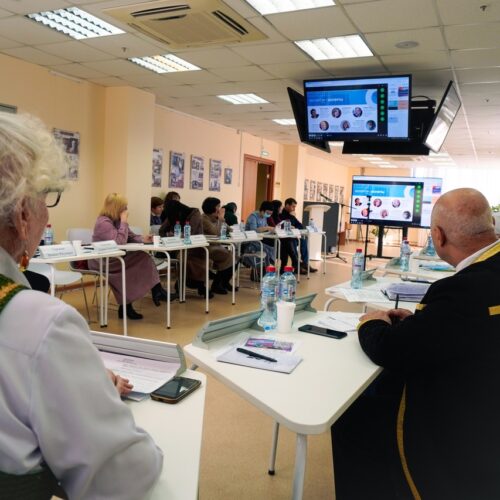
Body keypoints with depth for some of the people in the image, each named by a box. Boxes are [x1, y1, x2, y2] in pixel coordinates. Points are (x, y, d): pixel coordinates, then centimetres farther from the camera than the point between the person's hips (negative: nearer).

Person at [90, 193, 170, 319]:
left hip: (114, 258, 8)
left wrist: (143, 239, -7)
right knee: (140, 259, -22)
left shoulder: (116, 220, 10)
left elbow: (131, 237, 14)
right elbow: (119, 242, -27)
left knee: (143, 258, -15)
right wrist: (124, 222, -21)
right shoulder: (104, 222, -18)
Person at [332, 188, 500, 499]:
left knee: (348, 420, 4)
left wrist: (373, 324, -2)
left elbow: (387, 351, -22)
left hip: (461, 440, -8)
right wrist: (418, 320, 3)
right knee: (377, 390, 22)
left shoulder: (466, 290, -33)